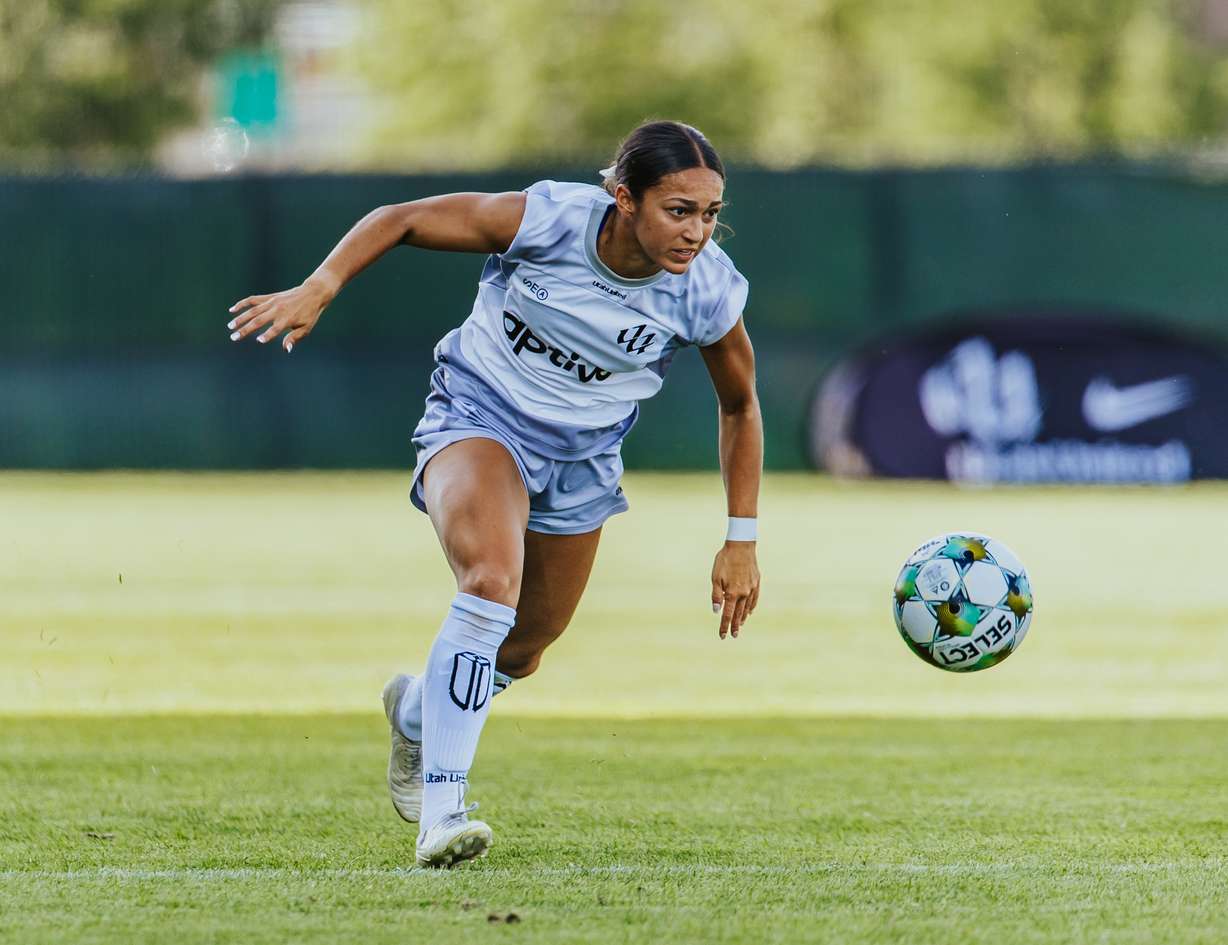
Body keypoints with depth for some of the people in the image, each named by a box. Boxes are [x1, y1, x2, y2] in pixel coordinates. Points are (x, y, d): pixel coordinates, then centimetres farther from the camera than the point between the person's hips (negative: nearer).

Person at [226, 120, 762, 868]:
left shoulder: (709, 292, -18)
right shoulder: (548, 219, -27)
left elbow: (740, 405, 0)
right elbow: (402, 220, -16)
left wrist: (742, 540, 0)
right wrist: (319, 289, -30)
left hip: (581, 458, 4)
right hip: (478, 419, -4)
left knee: (519, 655, 15)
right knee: (492, 582, -31)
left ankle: (416, 710, 50)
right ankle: (442, 811, -30)